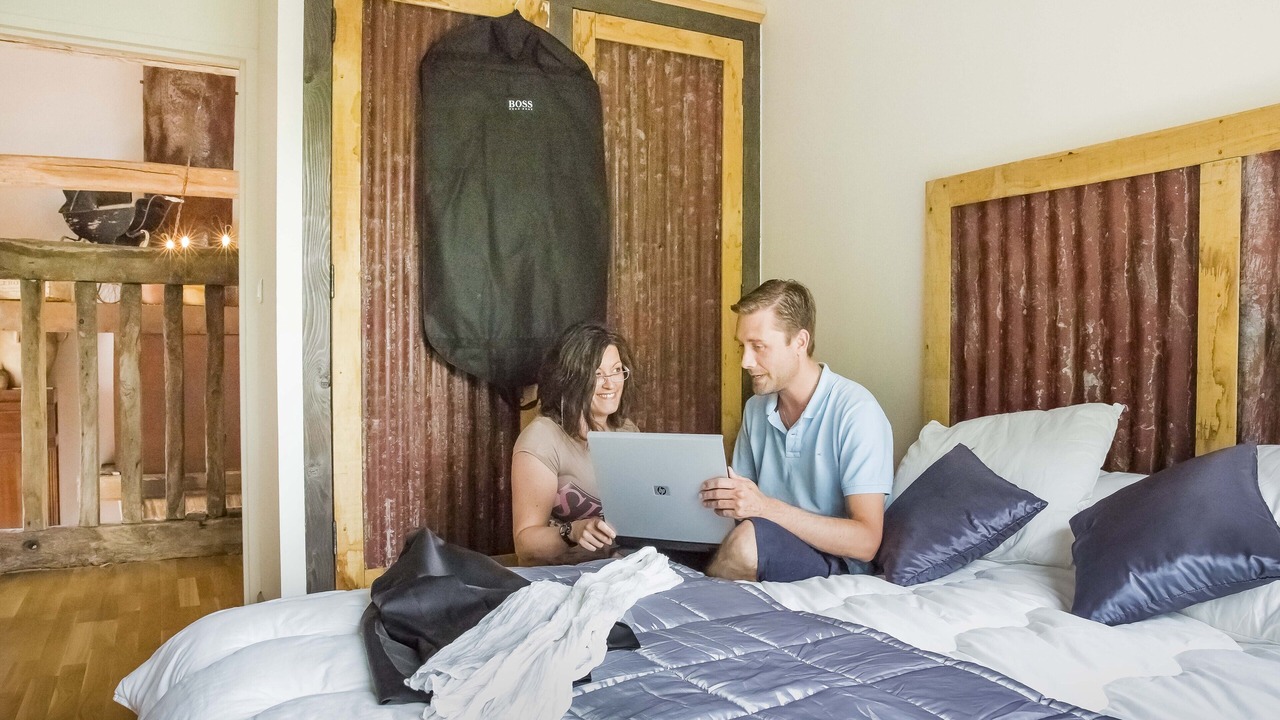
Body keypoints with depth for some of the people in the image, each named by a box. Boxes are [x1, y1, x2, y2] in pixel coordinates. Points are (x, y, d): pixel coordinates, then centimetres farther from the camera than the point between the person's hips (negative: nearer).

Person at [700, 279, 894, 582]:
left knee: (749, 540, -33)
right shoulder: (756, 409, 9)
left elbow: (865, 542, -18)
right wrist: (719, 499, -9)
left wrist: (766, 507, -26)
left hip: (834, 563, -5)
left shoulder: (857, 411, -13)